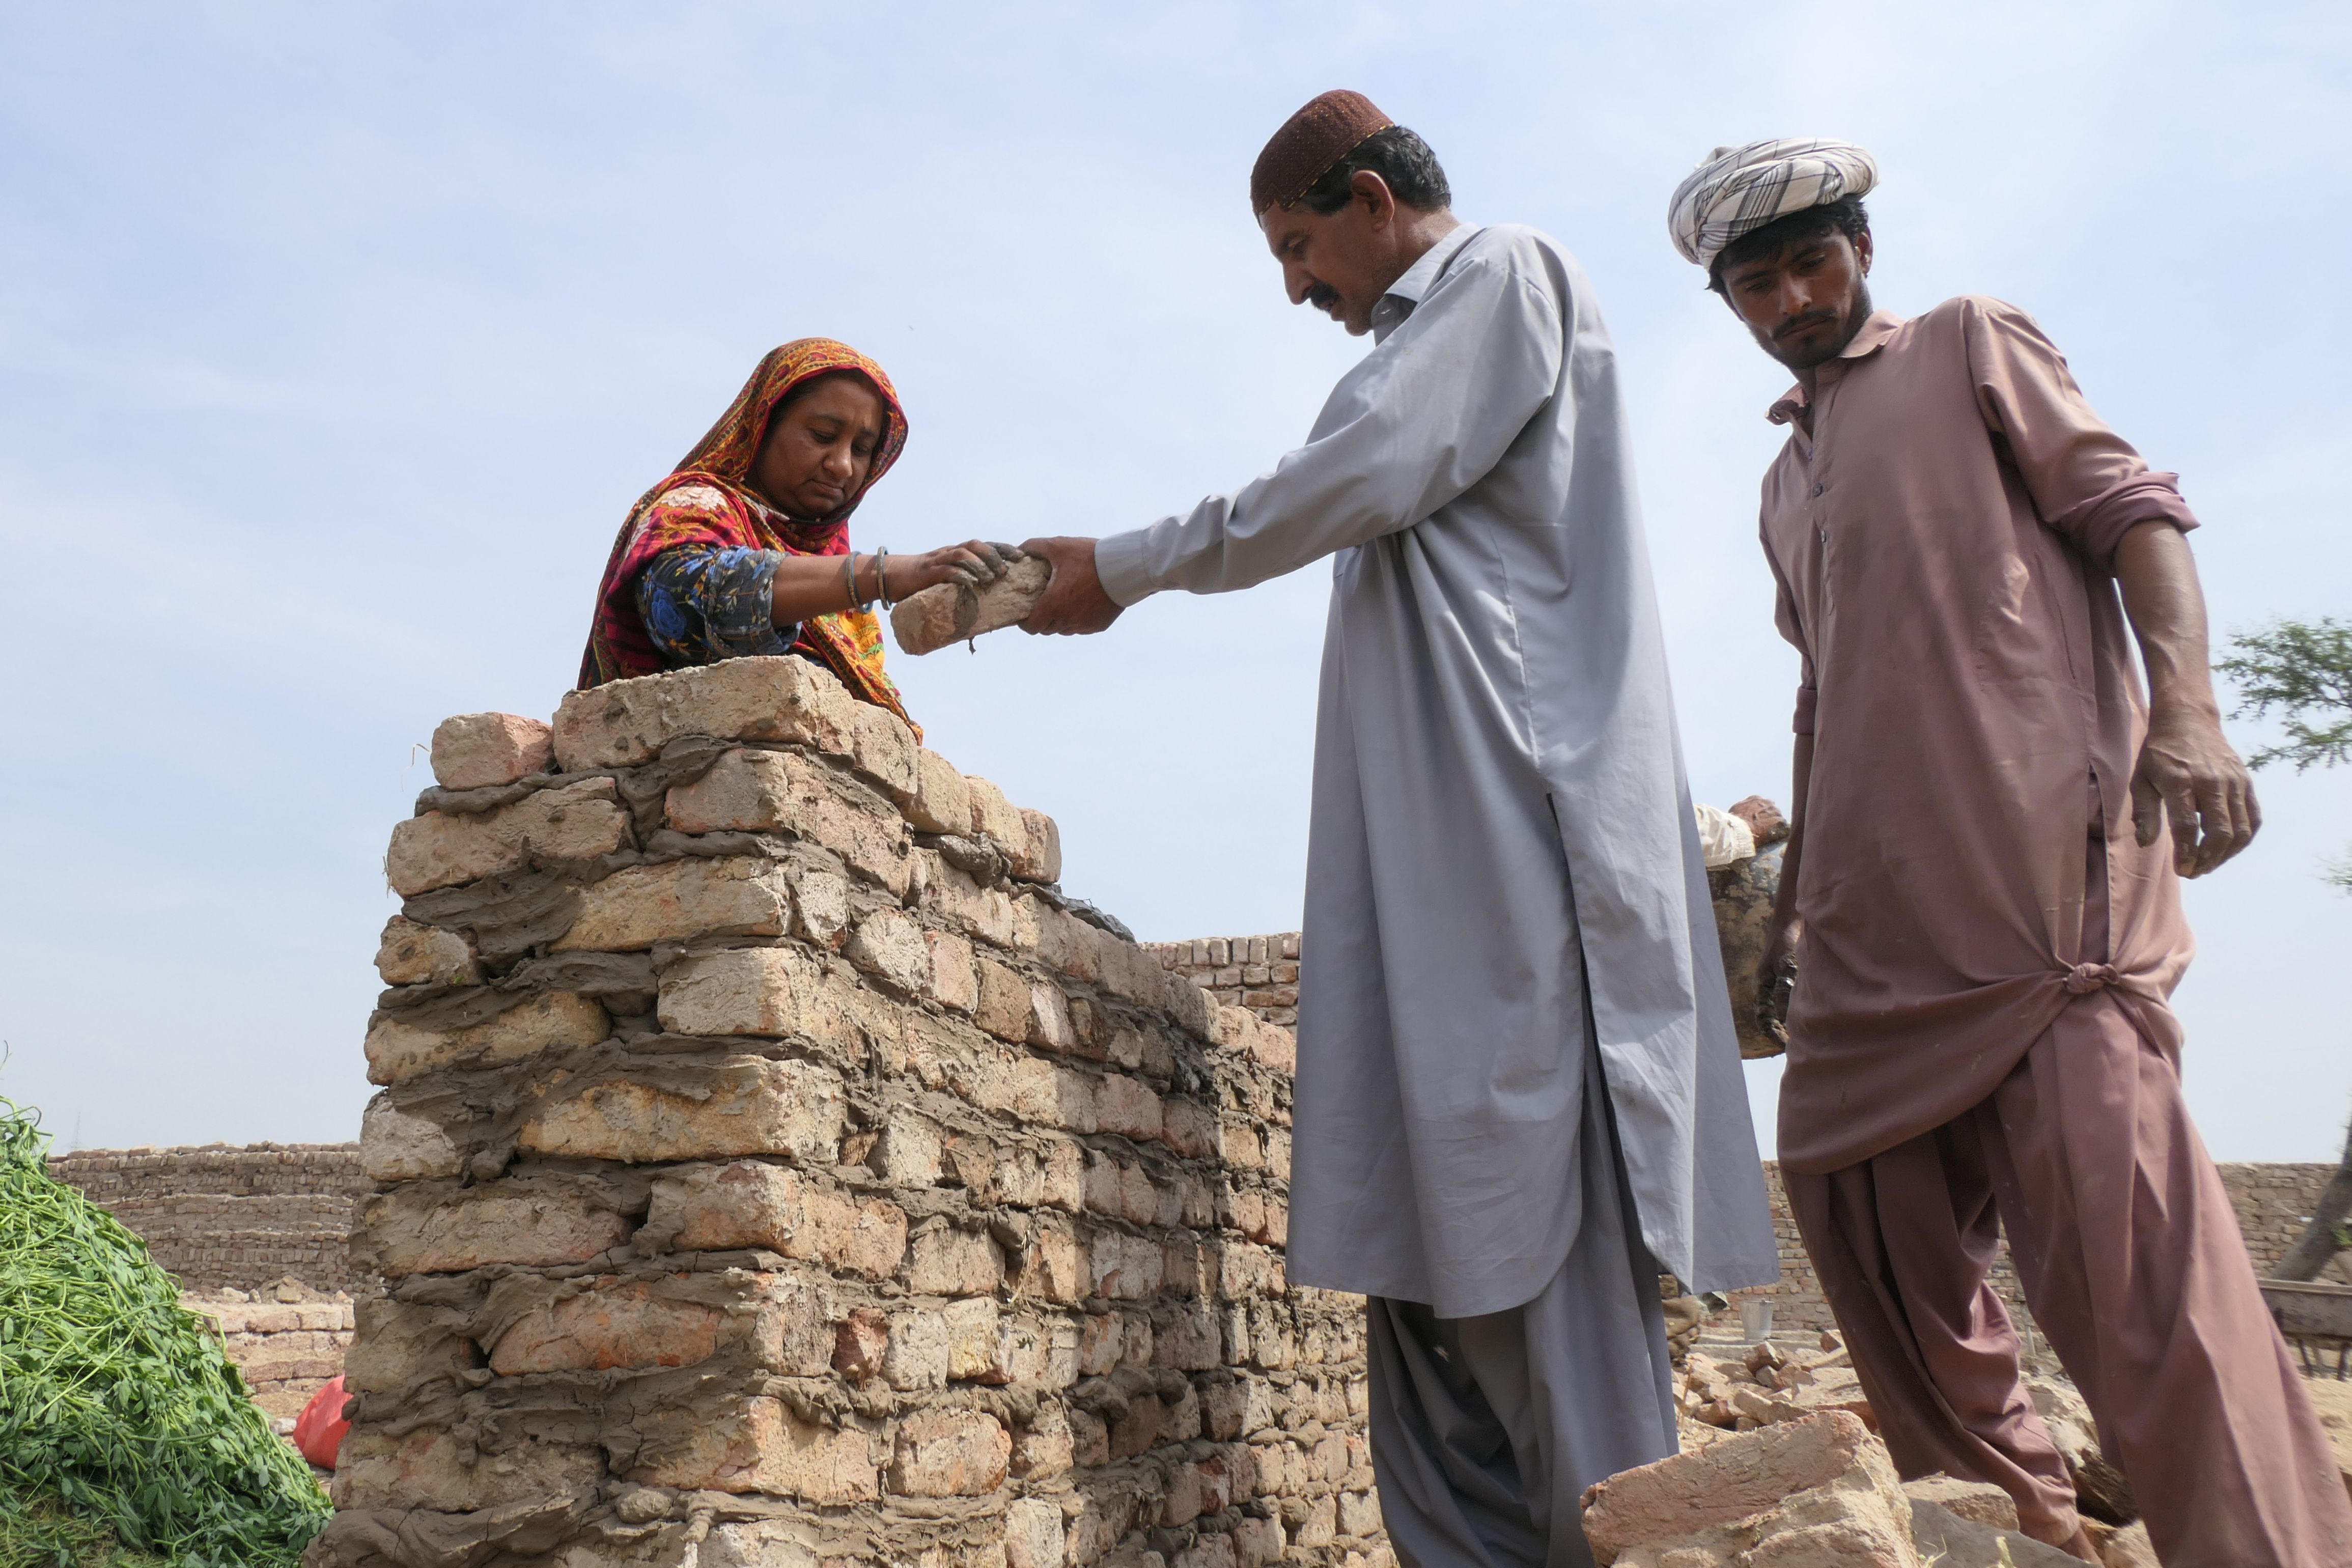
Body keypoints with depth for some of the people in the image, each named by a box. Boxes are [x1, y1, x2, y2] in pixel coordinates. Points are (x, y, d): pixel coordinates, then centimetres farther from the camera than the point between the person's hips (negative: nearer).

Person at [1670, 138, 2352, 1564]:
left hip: (2038, 846, -7)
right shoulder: (1789, 478, 26)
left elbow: (2132, 508, -1)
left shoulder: (1973, 349, 11)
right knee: (1864, 1192, 5)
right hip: (1875, 898, 7)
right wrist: (1793, 898, 24)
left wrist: (2187, 705, -18)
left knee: (2105, 1177, -17)